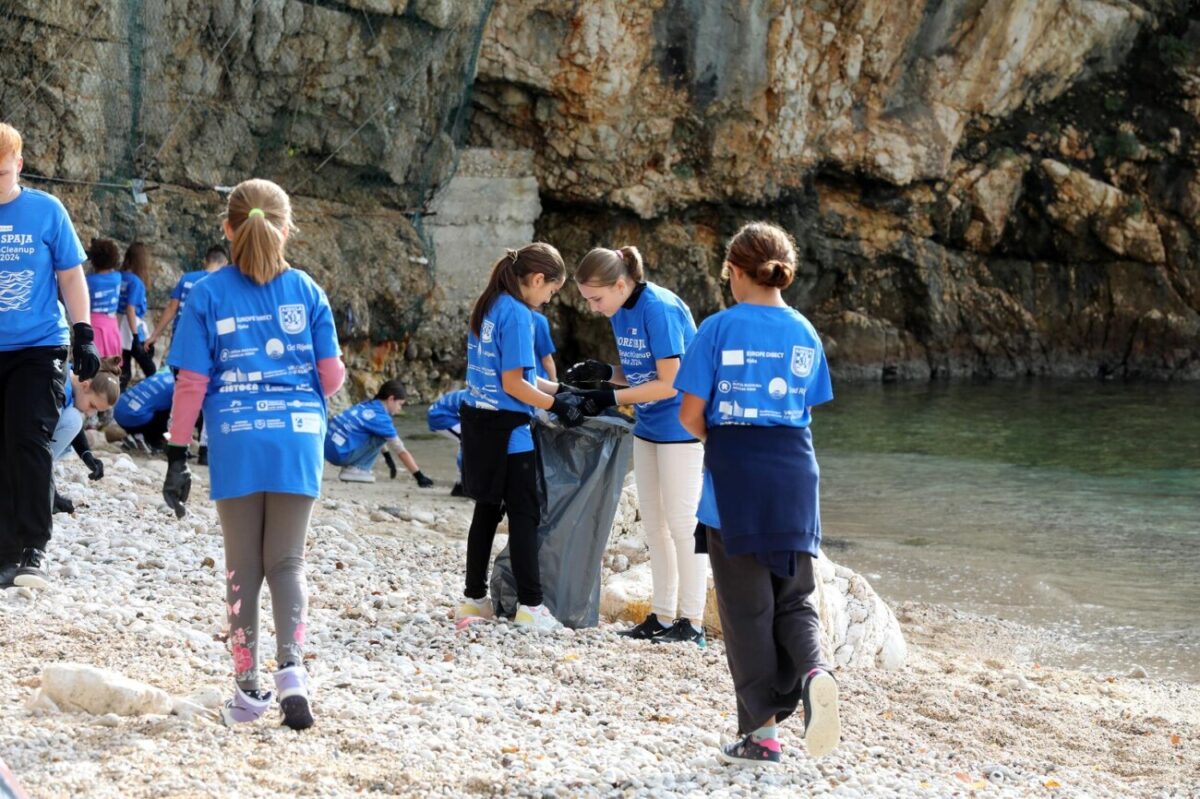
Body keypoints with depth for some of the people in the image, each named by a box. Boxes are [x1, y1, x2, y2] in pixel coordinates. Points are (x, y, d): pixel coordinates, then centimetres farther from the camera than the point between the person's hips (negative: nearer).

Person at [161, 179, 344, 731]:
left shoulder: (208, 294, -1)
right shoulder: (307, 291, 2)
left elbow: (191, 383, -4)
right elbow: (331, 376, 2)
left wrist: (177, 456, 1)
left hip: (236, 442, -1)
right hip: (297, 440, 1)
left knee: (243, 566, 10)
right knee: (287, 561, 8)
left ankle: (248, 688, 11)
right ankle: (291, 667, -14)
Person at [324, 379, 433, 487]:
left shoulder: (367, 405, 14)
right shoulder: (380, 417, -10)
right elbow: (401, 451, -8)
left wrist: (388, 459, 44)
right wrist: (419, 476, -4)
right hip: (341, 454, -9)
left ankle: (350, 467, 14)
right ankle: (354, 470, -5)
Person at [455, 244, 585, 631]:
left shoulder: (488, 307, 11)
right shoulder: (518, 314, -16)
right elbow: (513, 384, -19)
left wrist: (559, 388, 17)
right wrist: (557, 405, -10)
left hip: (477, 423, 9)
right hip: (506, 429, -9)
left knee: (487, 510, 14)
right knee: (524, 514, -2)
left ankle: (474, 599, 18)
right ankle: (530, 606, 0)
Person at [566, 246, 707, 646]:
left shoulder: (659, 309, -22)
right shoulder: (619, 313, 4)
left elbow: (668, 384, -21)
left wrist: (612, 397, -21)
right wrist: (603, 371, -6)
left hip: (681, 428, -9)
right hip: (649, 428, 9)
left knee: (682, 524, -6)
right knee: (654, 525, 11)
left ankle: (692, 623, -2)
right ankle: (661, 616, 17)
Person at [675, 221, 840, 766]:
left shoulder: (719, 329, -6)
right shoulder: (804, 334, 7)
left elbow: (691, 415, -7)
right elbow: (806, 413, 10)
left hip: (734, 481, -3)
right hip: (794, 477, 3)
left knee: (746, 607, 5)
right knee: (794, 598, 14)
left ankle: (760, 732, 6)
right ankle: (812, 671, -17)